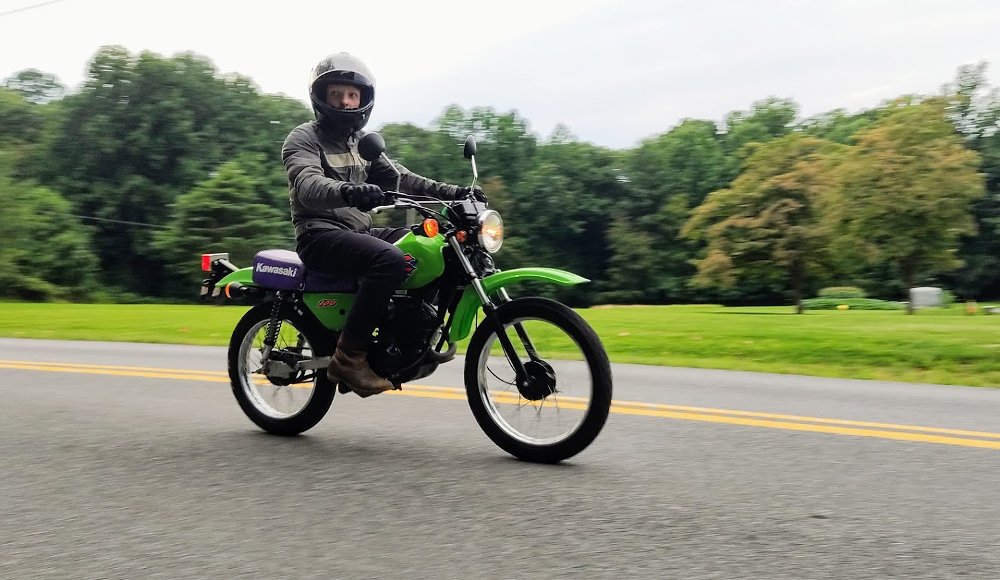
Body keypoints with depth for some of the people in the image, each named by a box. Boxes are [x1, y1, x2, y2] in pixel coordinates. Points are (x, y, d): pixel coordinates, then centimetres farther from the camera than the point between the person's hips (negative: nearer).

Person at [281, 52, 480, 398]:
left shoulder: (362, 142, 22)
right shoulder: (303, 138, -2)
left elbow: (397, 177, 16)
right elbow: (307, 186, -22)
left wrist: (449, 192, 2)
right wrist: (346, 191, -45)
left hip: (361, 230, 8)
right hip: (321, 234, -7)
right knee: (390, 260, -34)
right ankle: (349, 356, -27)